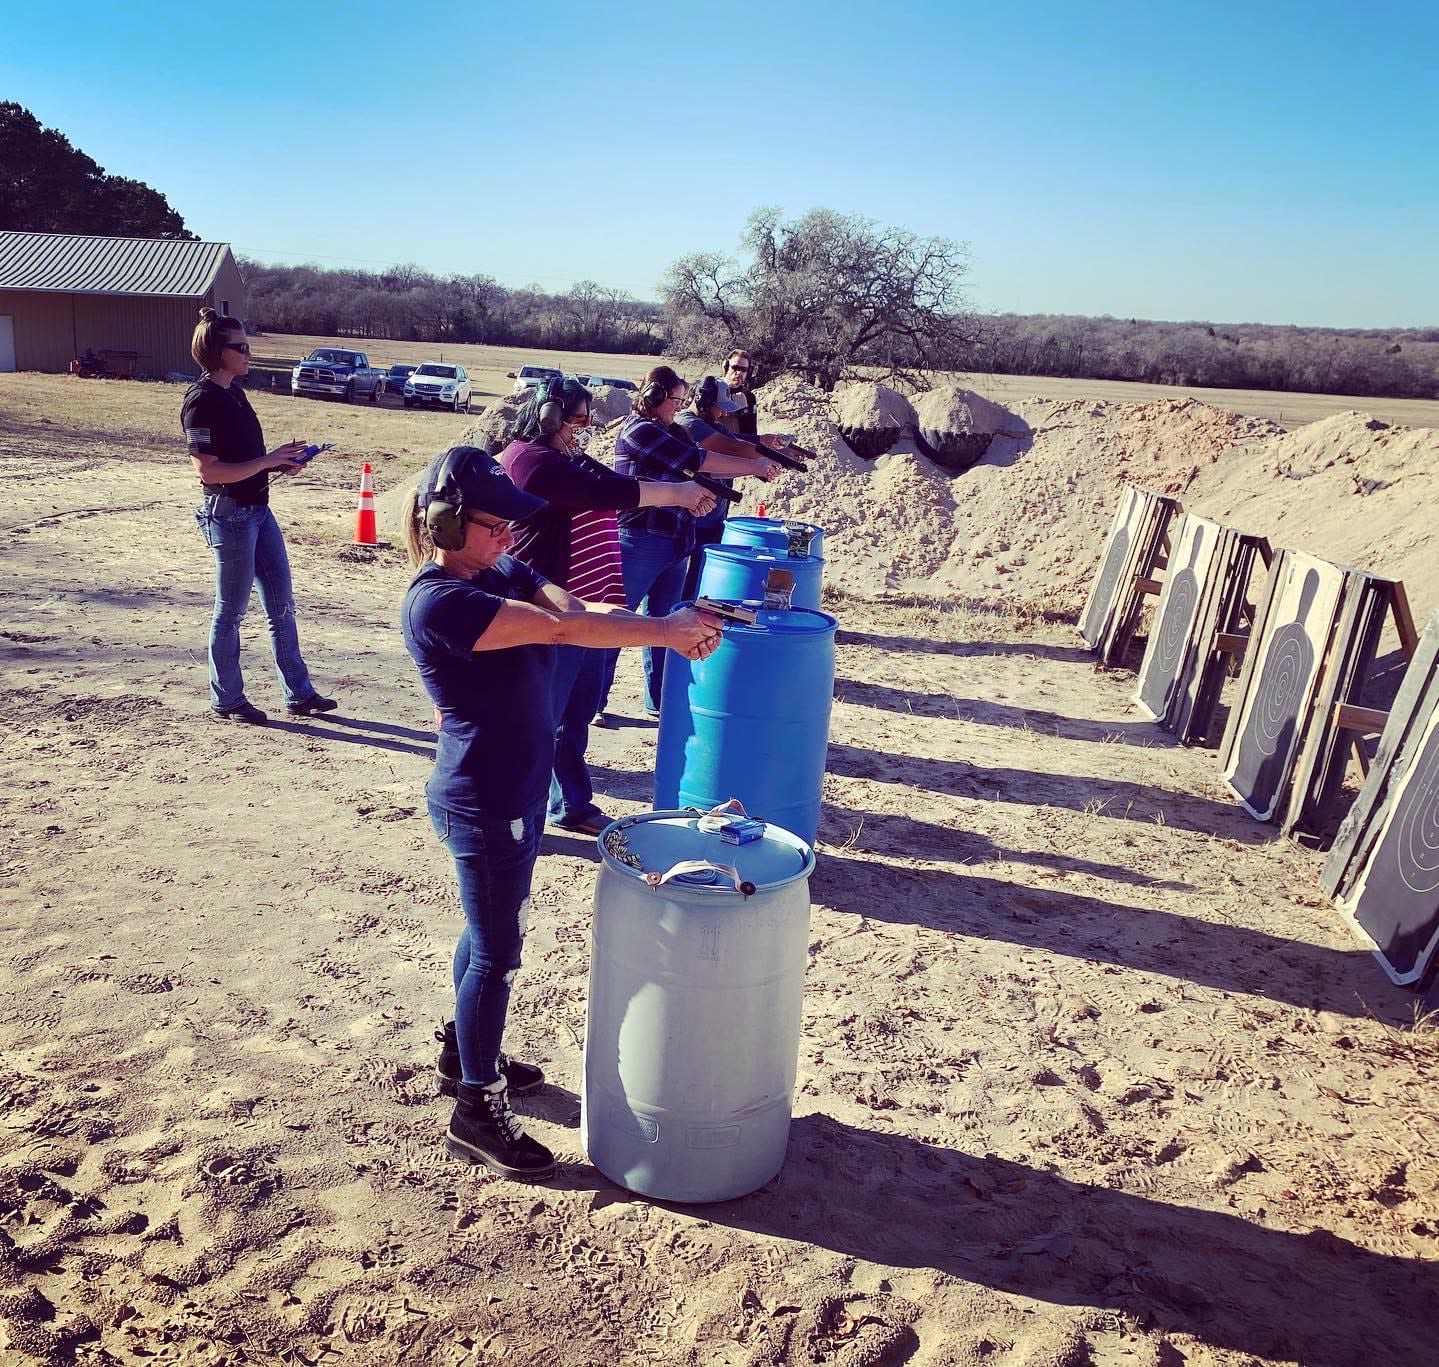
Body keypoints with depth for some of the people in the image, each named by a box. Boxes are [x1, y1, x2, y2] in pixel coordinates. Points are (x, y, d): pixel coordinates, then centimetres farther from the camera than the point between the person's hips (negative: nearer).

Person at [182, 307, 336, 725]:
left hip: (258, 509, 9)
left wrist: (281, 462, 4)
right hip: (228, 514, -9)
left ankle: (299, 694, 20)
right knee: (230, 611, 4)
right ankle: (226, 700, 19)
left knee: (281, 604, 11)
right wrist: (266, 461, -20)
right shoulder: (202, 400, -15)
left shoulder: (233, 393, 12)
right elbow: (208, 471, -20)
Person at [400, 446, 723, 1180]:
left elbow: (578, 608, -8)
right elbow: (560, 630, -29)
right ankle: (477, 1113, 20)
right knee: (496, 951, 3)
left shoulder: (500, 573, 5)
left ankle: (465, 1052, 44)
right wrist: (666, 632, -25)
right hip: (483, 803, -9)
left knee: (488, 930, 24)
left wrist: (668, 624, -24)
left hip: (514, 790, 9)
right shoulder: (437, 603, -23)